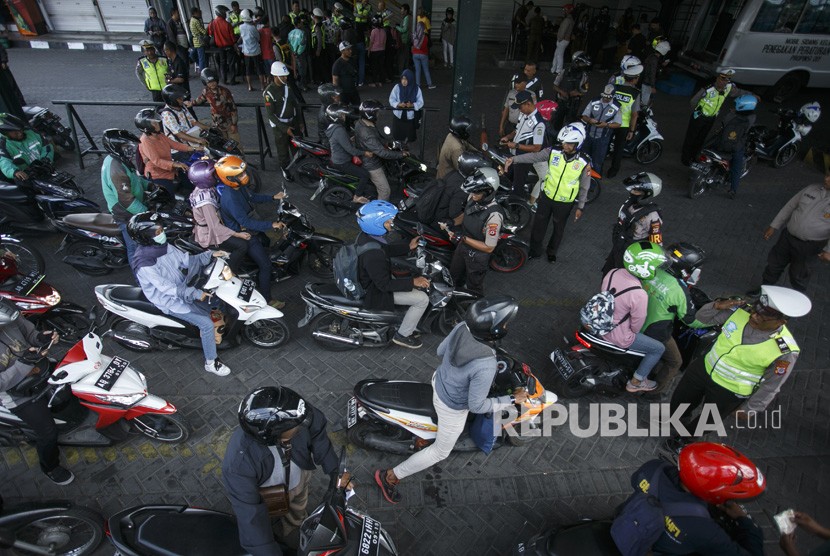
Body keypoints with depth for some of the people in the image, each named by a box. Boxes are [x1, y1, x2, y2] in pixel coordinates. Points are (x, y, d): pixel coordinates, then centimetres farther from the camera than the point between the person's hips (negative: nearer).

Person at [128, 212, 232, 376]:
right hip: (170, 301, -8)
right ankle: (211, 362, 3)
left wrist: (210, 255, -13)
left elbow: (186, 260, 0)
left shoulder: (164, 246, -7)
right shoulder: (144, 264, -30)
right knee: (207, 324, -15)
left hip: (183, 287, 8)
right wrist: (194, 294, -32)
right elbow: (166, 288, -29)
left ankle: (205, 331, 35)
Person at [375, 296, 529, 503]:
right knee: (440, 451, 20)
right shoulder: (485, 366, -40)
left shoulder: (462, 327, -23)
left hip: (439, 380, 6)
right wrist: (512, 400, -15)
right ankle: (390, 476, 31)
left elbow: (441, 351, -4)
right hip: (452, 408, -6)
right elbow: (477, 406, -25)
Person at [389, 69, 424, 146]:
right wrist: (399, 104, -27)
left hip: (410, 117, 0)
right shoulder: (397, 87, -9)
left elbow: (420, 102, -8)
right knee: (396, 137, 7)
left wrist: (412, 105, -28)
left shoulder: (416, 89, -10)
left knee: (410, 138, 8)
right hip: (398, 116, 0)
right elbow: (391, 100, -7)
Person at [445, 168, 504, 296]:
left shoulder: (494, 215, -38)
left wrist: (463, 239, -31)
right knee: (454, 277, 32)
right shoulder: (473, 198, -16)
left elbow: (489, 247, -29)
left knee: (473, 288, 20)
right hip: (462, 247, 7)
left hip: (478, 255, -7)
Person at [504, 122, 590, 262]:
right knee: (539, 225, 15)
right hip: (546, 197, 2)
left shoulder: (584, 163, -17)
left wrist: (580, 207, -3)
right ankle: (535, 250, 37)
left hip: (565, 203, -1)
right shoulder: (554, 152, -14)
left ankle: (552, 251, 44)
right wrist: (513, 159, -25)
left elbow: (584, 187, -8)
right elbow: (534, 156, -12)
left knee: (558, 228, 19)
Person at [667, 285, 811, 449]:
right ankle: (682, 420, 57)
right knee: (677, 405, 23)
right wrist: (718, 305, -24)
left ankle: (685, 437, 52)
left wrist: (749, 409, -3)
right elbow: (702, 318, -5)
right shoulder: (742, 310, -18)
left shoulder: (784, 351, -27)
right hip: (704, 368, 4)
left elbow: (770, 387, -13)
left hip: (729, 392, -4)